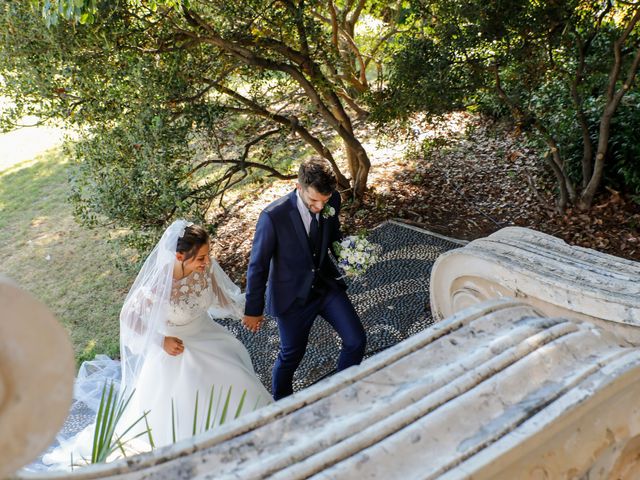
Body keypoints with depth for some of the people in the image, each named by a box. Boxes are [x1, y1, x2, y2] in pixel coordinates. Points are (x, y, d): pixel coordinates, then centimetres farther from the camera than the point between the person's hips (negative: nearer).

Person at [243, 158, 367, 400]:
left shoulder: (332, 200, -13)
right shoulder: (274, 216, -28)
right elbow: (258, 266, -15)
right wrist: (253, 310, -6)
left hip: (327, 284, 4)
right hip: (292, 296, -4)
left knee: (356, 341, -3)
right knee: (292, 355, 13)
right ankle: (281, 400, 44)